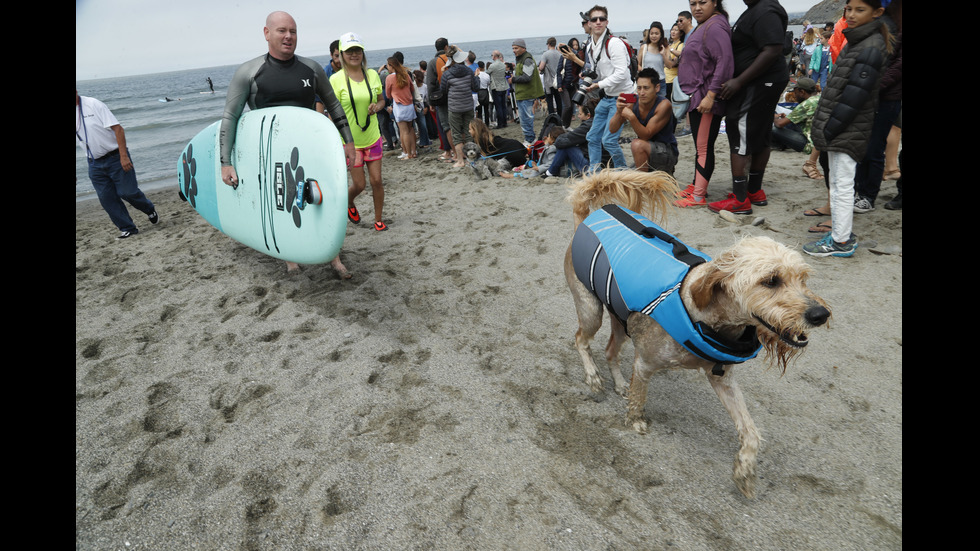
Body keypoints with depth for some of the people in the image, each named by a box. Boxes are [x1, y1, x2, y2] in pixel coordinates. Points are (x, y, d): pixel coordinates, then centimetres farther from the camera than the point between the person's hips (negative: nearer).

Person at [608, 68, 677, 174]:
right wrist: (618, 112, -30)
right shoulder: (632, 102, -10)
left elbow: (646, 135, -26)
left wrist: (631, 117, -40)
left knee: (637, 144, -30)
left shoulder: (664, 105, -22)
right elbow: (612, 129, -12)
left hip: (668, 152, -6)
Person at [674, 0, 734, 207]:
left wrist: (710, 96, -25)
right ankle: (696, 185, 25)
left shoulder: (715, 27, -13)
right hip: (696, 97, 10)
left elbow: (725, 63, -22)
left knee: (704, 147, -7)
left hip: (706, 99, -10)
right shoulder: (702, 27, 19)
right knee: (699, 145, 16)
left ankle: (699, 196, -4)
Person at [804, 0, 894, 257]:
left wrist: (830, 128, -18)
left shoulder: (871, 47, -14)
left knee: (842, 185, -5)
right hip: (838, 129, 10)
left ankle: (842, 242, 3)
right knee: (836, 183, 16)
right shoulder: (855, 41, 16)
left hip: (849, 130, -10)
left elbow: (855, 95, -20)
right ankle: (841, 233, 26)